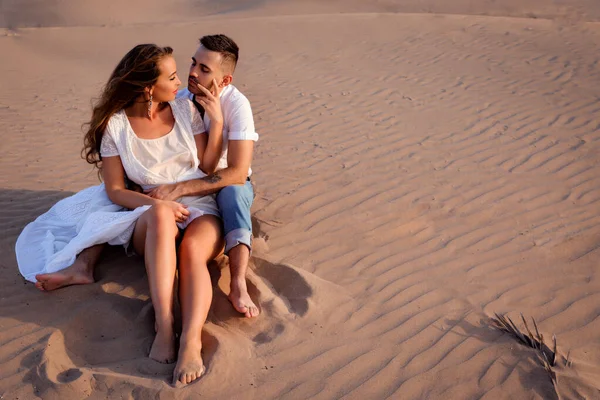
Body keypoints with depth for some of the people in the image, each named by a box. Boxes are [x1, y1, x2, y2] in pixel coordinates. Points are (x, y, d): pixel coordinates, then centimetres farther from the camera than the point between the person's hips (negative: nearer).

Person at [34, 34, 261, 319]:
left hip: (226, 186, -5)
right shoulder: (180, 100, -6)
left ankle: (238, 286, -51)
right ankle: (84, 265, -23)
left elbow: (238, 173, -32)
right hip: (182, 184, 5)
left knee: (233, 191, -40)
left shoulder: (236, 105, -22)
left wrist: (178, 189, -38)